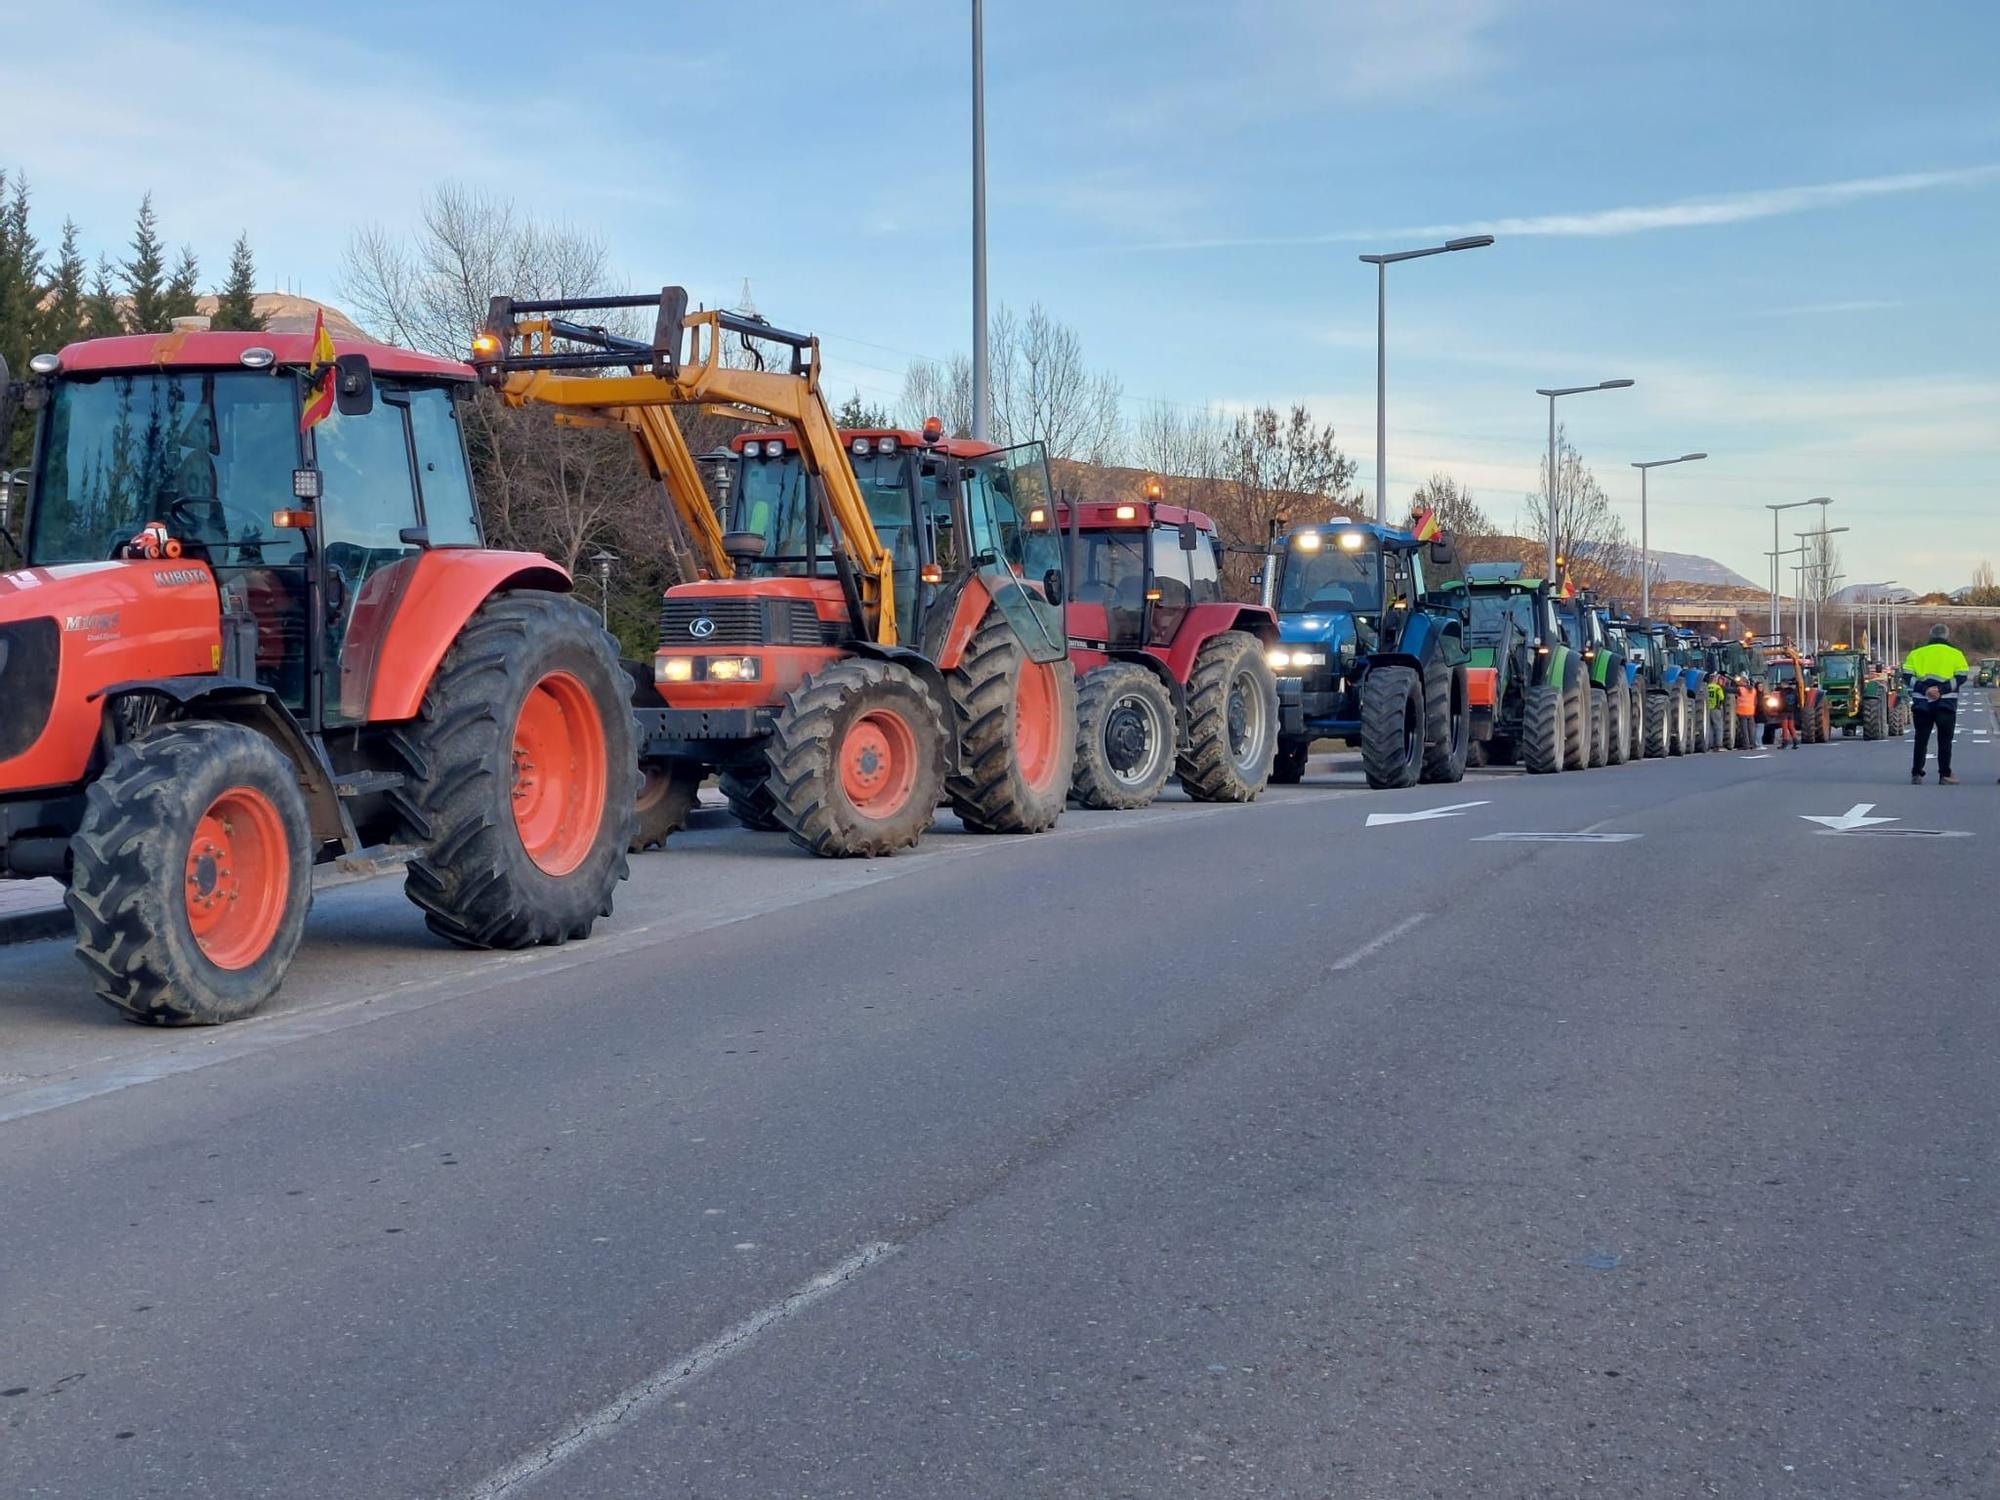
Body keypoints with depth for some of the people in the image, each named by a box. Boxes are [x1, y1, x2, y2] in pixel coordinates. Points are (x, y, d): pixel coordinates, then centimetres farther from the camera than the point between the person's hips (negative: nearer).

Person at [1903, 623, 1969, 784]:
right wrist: (1942, 689, -12)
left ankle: (1916, 774, 8)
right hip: (1946, 703, -2)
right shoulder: (1955, 654, 3)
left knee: (1921, 739, 10)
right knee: (1945, 739, 4)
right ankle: (1945, 775, 2)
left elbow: (1907, 676, -2)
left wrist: (1923, 689, -10)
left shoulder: (1916, 653, 8)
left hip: (1922, 702, 2)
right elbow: (1962, 677, -8)